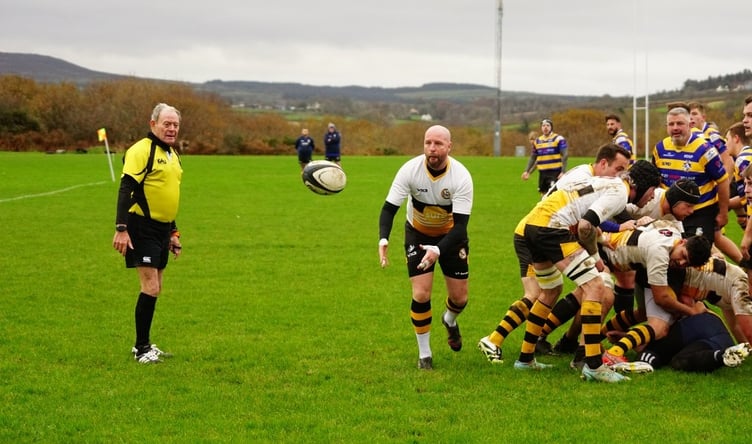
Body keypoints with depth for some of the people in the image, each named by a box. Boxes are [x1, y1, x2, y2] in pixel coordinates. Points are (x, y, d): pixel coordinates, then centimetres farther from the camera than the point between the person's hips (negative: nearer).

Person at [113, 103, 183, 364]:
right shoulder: (141, 150, -12)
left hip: (162, 229, 9)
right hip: (142, 227, -9)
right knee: (150, 287, -11)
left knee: (155, 289, 12)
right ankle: (142, 348, -2)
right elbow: (125, 189, -18)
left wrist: (174, 232, 23)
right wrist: (121, 229, -25)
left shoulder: (173, 155, 16)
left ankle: (144, 345, 21)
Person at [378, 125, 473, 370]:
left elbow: (460, 225, -29)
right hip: (418, 233, 0)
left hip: (451, 235, 1)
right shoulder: (410, 170, -26)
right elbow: (389, 208, -23)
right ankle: (424, 354, 6)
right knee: (421, 294, -12)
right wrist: (383, 240, -41)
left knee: (460, 297, 3)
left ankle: (450, 320, 41)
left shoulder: (461, 176, -28)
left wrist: (438, 250, -44)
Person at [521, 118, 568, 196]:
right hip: (542, 173, 6)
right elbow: (533, 158, 21)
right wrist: (527, 171, 12)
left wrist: (563, 172, -18)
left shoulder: (559, 139, -3)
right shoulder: (537, 141, 14)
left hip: (555, 173, -6)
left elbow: (564, 156, -8)